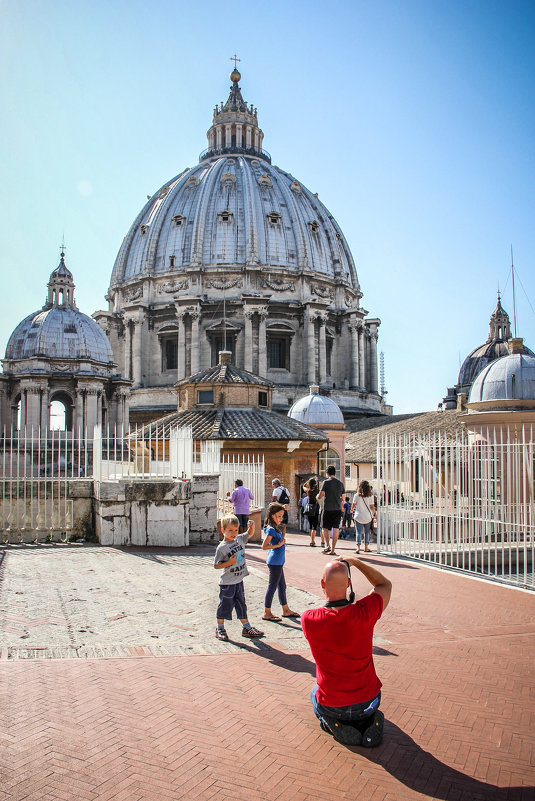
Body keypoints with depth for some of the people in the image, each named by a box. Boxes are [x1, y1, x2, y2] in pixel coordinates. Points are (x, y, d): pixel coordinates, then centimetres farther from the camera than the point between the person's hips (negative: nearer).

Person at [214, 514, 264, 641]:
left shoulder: (240, 539, 2)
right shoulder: (221, 548, -16)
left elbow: (249, 533, 18)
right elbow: (216, 565, -12)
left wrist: (251, 526, -3)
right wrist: (229, 562, -24)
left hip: (239, 581, 6)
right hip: (227, 583, -6)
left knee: (241, 605, 15)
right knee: (225, 605, 5)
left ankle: (247, 628, 25)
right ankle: (220, 629, 20)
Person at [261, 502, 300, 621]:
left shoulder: (274, 528, 9)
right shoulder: (271, 529, -19)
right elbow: (264, 546, -23)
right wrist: (278, 545, -21)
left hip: (278, 562, 10)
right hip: (274, 562, -10)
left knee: (282, 586, 18)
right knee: (272, 586, 0)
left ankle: (286, 610, 30)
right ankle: (267, 613, 10)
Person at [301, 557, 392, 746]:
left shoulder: (309, 619, -23)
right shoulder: (364, 612, -22)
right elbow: (385, 584, -1)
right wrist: (355, 562, 0)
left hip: (331, 706, -3)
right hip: (367, 702, 3)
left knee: (315, 695, 34)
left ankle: (333, 724, 9)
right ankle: (366, 721, 16)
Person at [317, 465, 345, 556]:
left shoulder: (326, 482, -7)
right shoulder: (340, 483, 6)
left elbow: (319, 497, -7)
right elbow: (343, 498, 12)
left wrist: (320, 495, 15)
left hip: (328, 509, -3)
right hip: (338, 509, 3)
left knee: (325, 528, 10)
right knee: (336, 529, 5)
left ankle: (327, 545, -9)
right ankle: (332, 550, 4)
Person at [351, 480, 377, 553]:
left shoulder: (357, 495, -6)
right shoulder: (370, 496, -6)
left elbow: (353, 504, 6)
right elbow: (372, 506, -5)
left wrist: (352, 510, 25)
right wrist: (375, 513, 11)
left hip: (358, 516, -1)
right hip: (368, 516, 1)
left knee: (359, 532, 1)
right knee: (367, 532, 15)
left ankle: (358, 547, -13)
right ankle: (366, 547, 20)